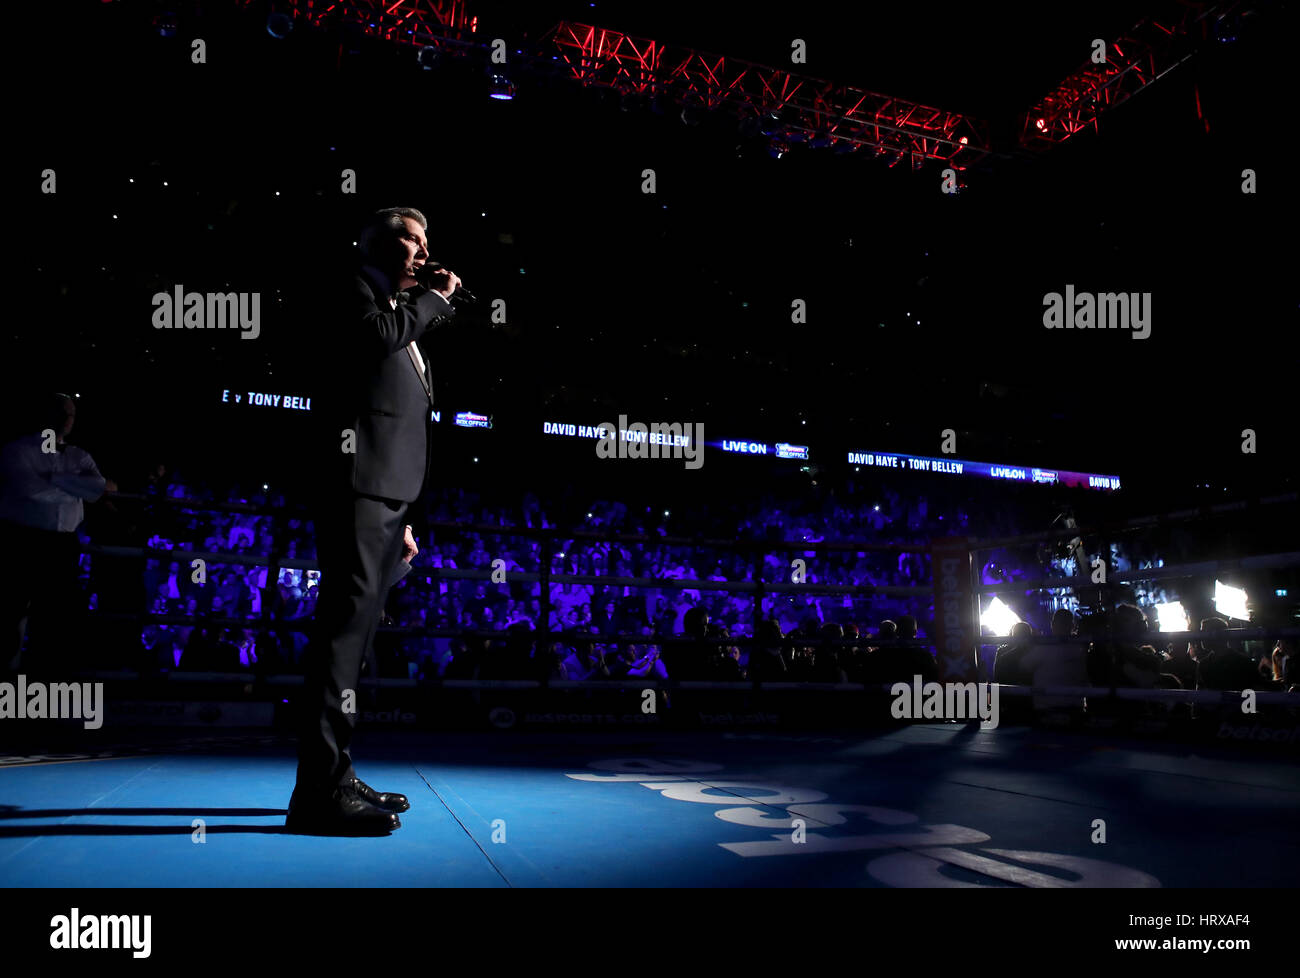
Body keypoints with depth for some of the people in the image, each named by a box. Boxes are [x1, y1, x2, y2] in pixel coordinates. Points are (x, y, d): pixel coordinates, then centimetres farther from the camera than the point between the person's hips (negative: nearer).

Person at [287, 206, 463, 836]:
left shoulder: (403, 310, 28)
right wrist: (432, 297, -2)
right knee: (347, 619, -16)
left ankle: (336, 776, 13)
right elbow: (380, 333, -20)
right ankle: (319, 790, -17)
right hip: (359, 480, -9)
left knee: (356, 626, 8)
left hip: (389, 489, 9)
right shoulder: (356, 292, 4)